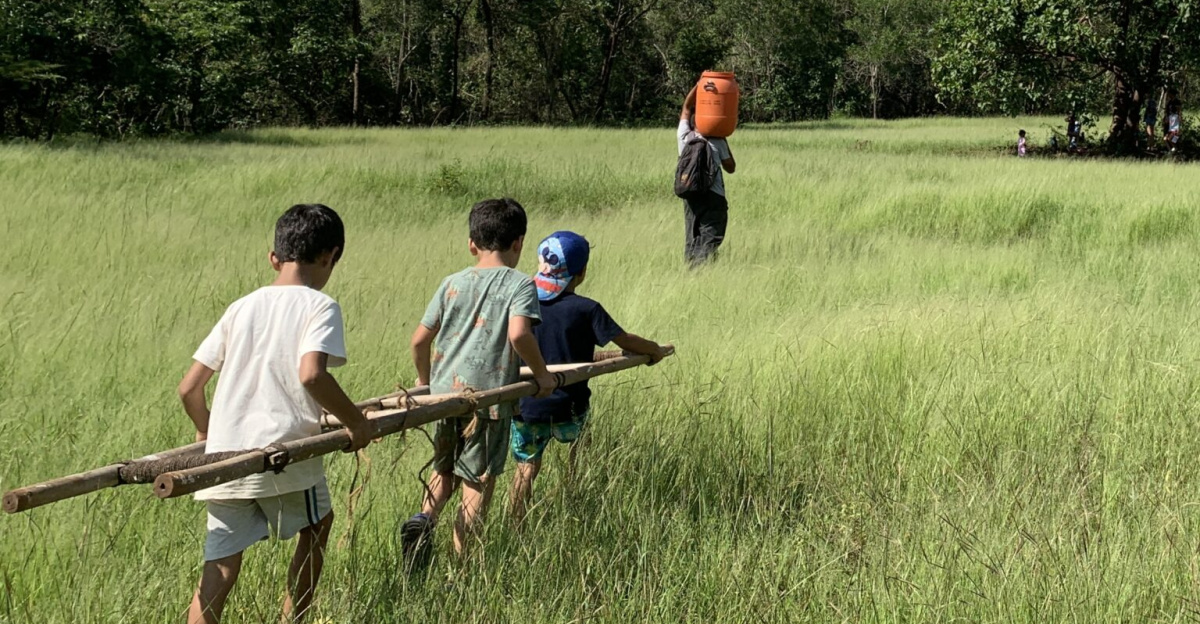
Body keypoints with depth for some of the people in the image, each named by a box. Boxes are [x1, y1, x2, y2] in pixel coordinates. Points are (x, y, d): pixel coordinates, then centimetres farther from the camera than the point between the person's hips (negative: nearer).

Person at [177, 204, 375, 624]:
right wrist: (355, 422, -7)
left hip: (224, 458, 4)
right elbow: (311, 373, -20)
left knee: (220, 566, 5)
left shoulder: (241, 307, 14)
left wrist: (206, 432, 31)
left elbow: (188, 388, 13)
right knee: (316, 527, 23)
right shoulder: (319, 306, -1)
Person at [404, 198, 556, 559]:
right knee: (478, 483, 5)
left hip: (445, 392, 4)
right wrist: (541, 374, -7)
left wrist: (425, 379, 25)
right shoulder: (520, 285, -5)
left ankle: (424, 518, -2)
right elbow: (518, 334, -22)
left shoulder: (453, 284, 8)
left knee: (445, 470, 23)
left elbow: (420, 340, 8)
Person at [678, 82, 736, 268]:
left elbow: (686, 108, 17)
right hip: (713, 196, -3)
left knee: (692, 238, 10)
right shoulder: (718, 142, -2)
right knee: (710, 238, -7)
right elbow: (731, 167, 8)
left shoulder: (684, 137, 5)